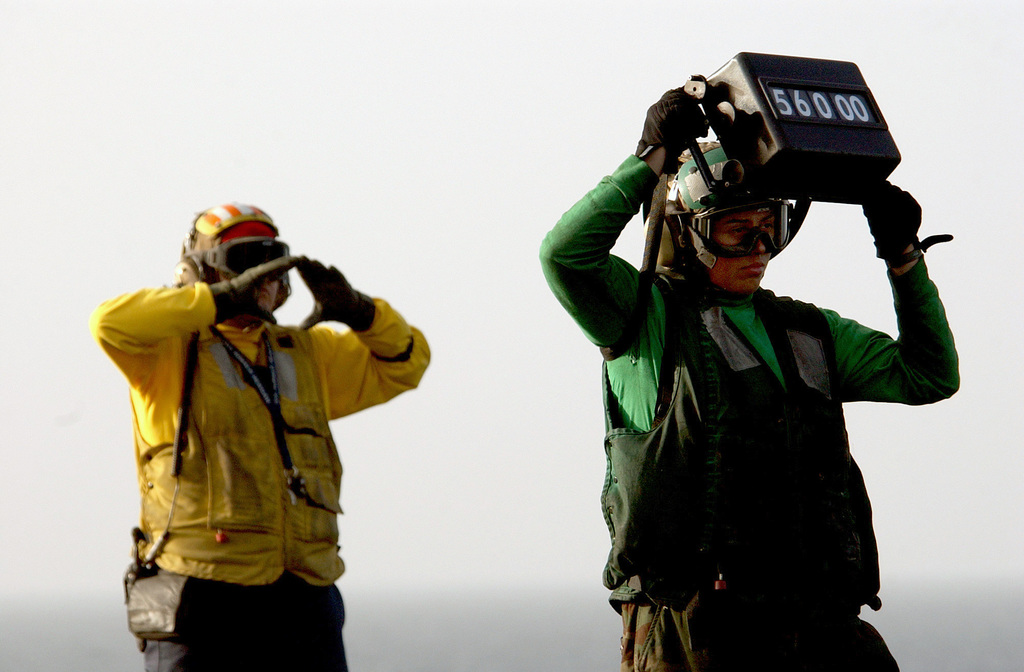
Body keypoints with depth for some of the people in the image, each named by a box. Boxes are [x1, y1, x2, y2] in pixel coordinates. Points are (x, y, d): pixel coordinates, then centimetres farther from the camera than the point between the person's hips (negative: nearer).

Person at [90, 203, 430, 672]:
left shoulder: (307, 353, 20)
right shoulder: (168, 353, 3)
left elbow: (404, 361, 19)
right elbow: (113, 323, -18)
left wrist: (357, 311, -1)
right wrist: (225, 299, -22)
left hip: (301, 598, 5)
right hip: (206, 594, -5)